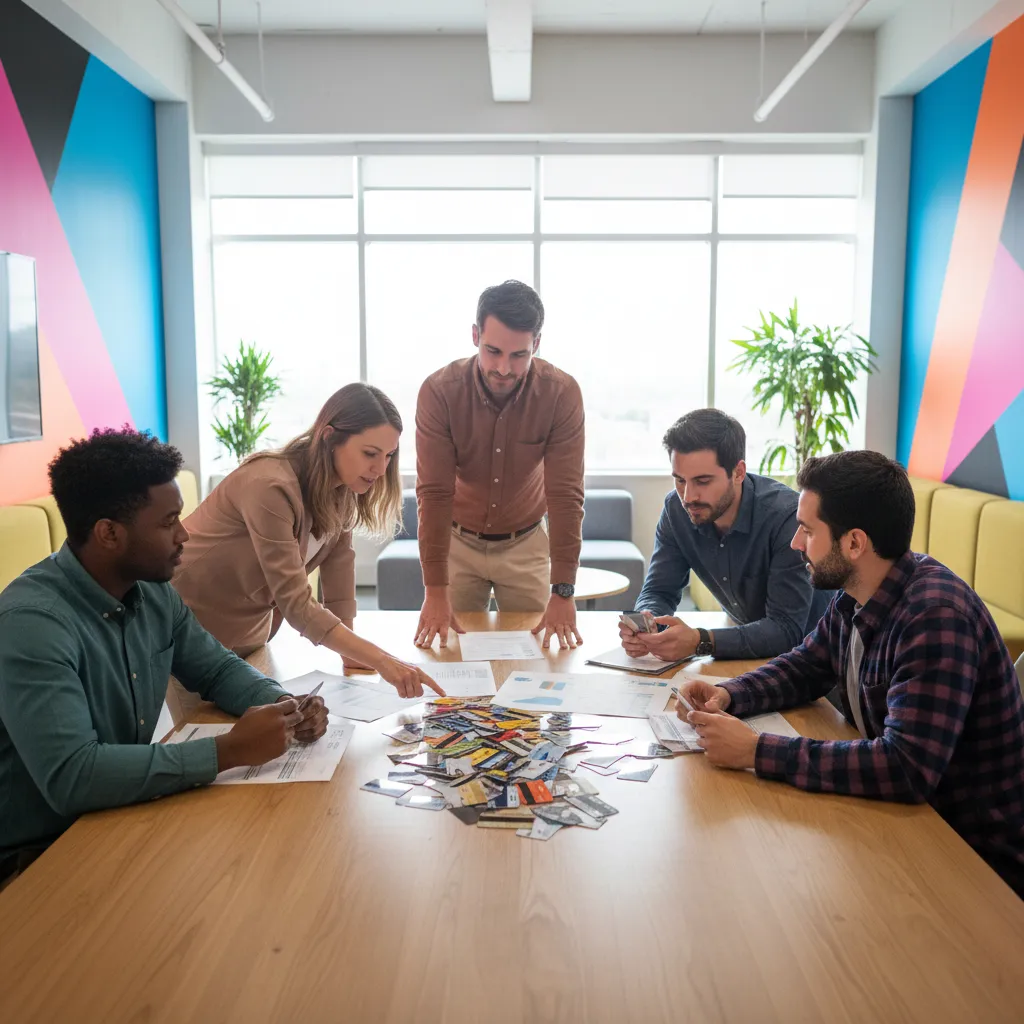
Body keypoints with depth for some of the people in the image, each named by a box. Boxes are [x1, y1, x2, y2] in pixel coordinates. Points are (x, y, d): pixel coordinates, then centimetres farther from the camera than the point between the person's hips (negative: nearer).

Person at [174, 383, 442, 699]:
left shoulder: (342, 485, -8)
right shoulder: (271, 486, -33)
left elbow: (338, 559, -4)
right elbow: (296, 602, -36)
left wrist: (350, 650, -12)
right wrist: (381, 661, -41)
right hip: (193, 629, -7)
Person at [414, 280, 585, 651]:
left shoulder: (562, 393, -22)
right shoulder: (439, 391, -23)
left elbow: (566, 495, -23)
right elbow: (434, 493, -23)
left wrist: (563, 592, -27)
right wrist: (435, 591, -26)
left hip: (526, 543, 1)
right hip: (458, 540, 0)